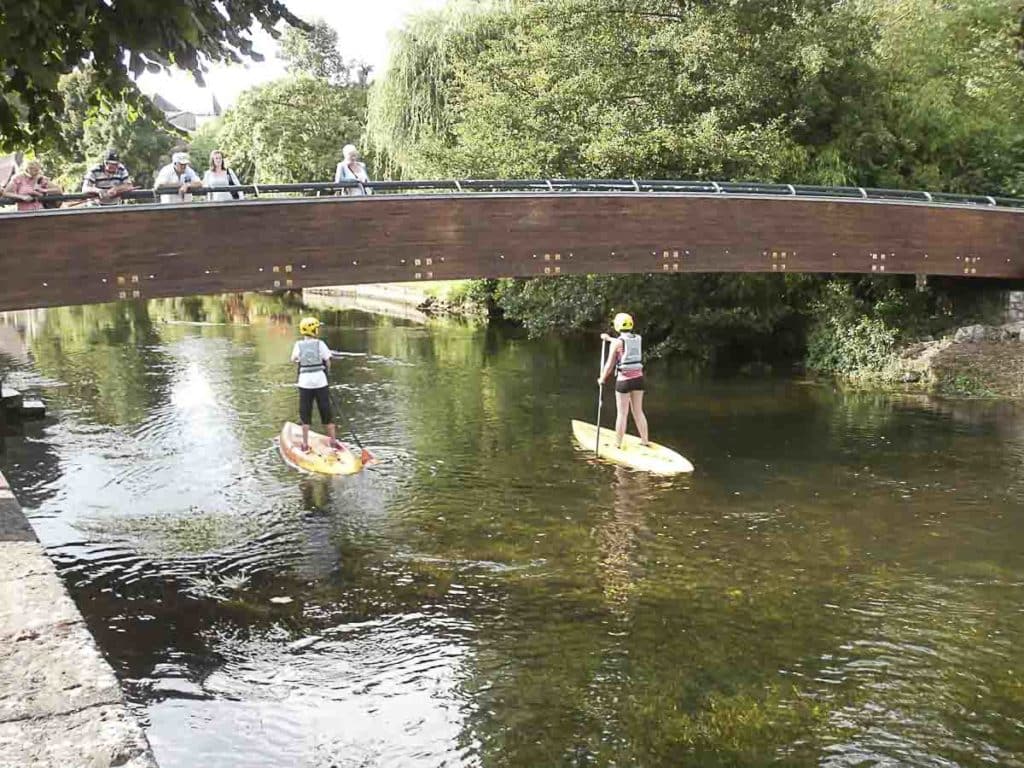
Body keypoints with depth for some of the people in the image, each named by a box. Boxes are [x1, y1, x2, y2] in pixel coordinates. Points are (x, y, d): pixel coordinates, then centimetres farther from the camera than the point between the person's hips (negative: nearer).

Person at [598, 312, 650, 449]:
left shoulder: (616, 342, -12)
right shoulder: (637, 339, 4)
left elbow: (610, 364, -8)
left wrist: (602, 379, 8)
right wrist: (609, 338, 38)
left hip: (624, 380, -5)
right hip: (638, 378, 5)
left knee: (622, 414, 5)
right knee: (638, 412, 17)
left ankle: (618, 443, 15)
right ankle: (645, 440, 22)